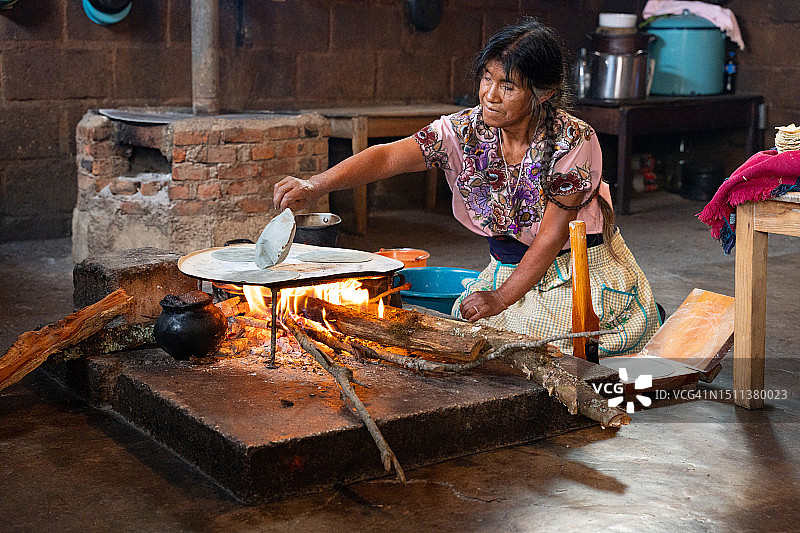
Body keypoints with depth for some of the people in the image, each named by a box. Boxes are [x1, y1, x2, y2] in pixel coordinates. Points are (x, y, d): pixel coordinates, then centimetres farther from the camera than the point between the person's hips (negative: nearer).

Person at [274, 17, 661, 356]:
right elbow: (387, 158, -24)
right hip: (511, 267, 4)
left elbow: (552, 235, -20)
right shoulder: (464, 131, -15)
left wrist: (502, 298, -22)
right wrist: (315, 186, -38)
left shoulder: (574, 142, -24)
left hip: (579, 269, -3)